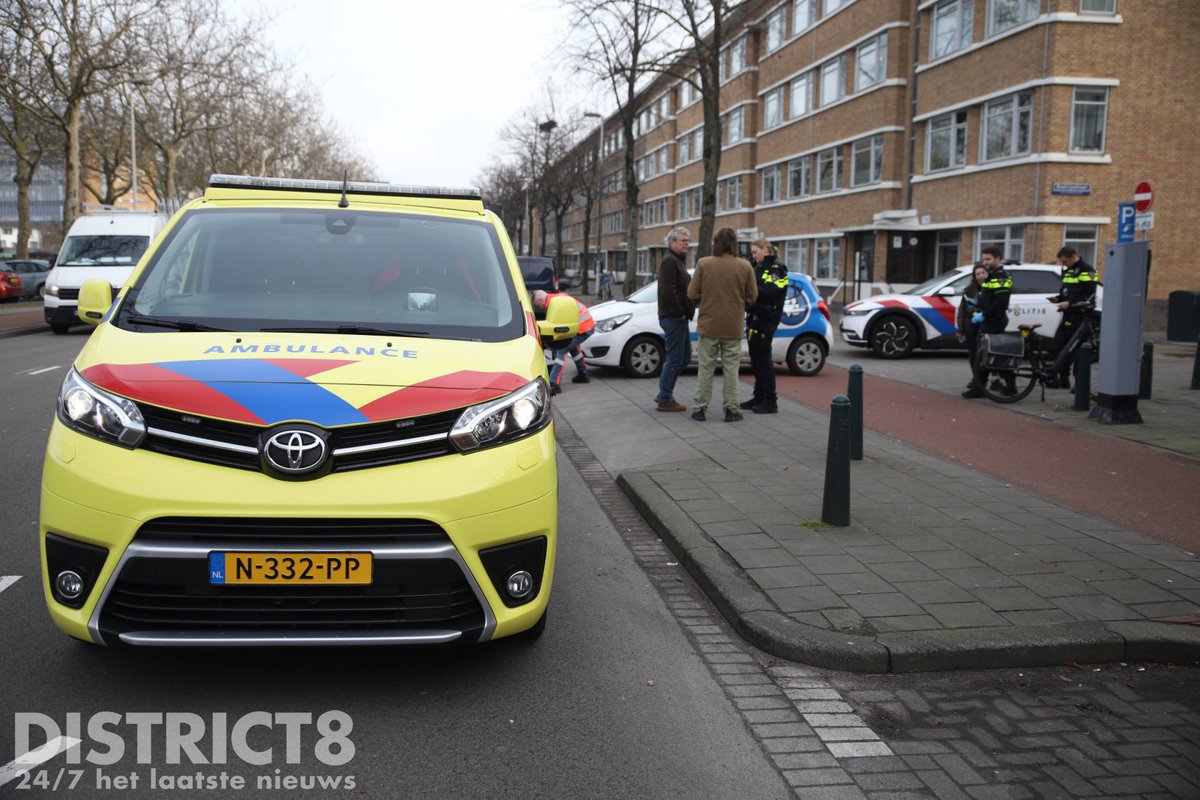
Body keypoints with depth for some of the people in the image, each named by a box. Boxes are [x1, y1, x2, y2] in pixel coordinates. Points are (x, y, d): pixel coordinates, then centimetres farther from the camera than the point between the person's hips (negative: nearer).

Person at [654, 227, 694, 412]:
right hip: (673, 318, -10)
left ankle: (665, 395, 21)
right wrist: (680, 313, -18)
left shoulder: (678, 261, 20)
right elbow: (669, 291, -23)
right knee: (675, 359, -5)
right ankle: (665, 399, 2)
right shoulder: (669, 261, -13)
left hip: (680, 318, 10)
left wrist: (686, 313, 14)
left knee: (684, 357, 15)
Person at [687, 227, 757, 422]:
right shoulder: (744, 266, -6)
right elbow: (752, 296, -1)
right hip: (733, 327, 0)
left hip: (709, 325, 0)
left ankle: (699, 408, 13)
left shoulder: (704, 264, -9)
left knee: (706, 368, 9)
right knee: (731, 369, 9)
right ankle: (731, 409, 11)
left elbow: (692, 294, -7)